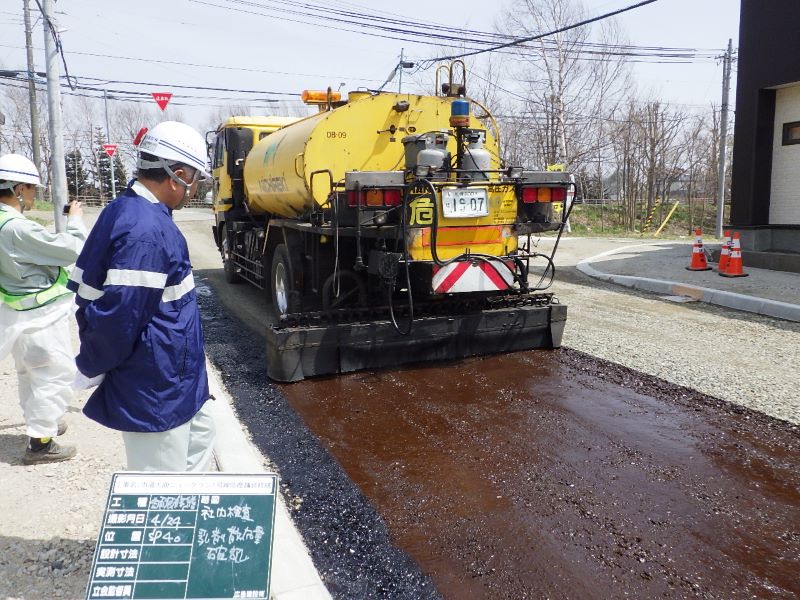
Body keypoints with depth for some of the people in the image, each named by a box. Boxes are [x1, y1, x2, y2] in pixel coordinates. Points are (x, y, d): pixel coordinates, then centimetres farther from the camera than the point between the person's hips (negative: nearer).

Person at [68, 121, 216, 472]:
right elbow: (119, 317, -28)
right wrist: (91, 368, -11)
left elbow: (88, 287, 12)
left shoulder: (124, 211, 6)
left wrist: (93, 360, 13)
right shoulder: (147, 231, -26)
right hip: (155, 390, -10)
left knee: (199, 435, 28)